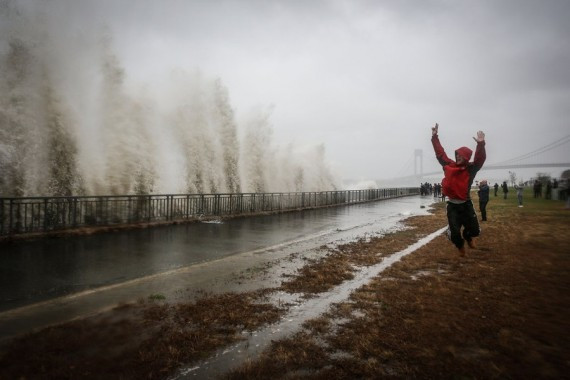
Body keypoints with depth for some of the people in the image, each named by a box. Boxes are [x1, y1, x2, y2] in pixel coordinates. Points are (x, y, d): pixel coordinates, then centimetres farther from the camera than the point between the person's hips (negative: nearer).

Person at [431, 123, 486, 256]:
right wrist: (434, 137, 1)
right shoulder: (449, 165, 0)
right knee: (454, 233, -3)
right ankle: (460, 245, 32)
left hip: (466, 205, 0)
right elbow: (440, 153, 4)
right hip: (452, 206, 0)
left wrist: (481, 144, -38)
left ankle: (467, 236, 44)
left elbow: (480, 159, -21)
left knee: (474, 230, 6)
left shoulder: (471, 169, -4)